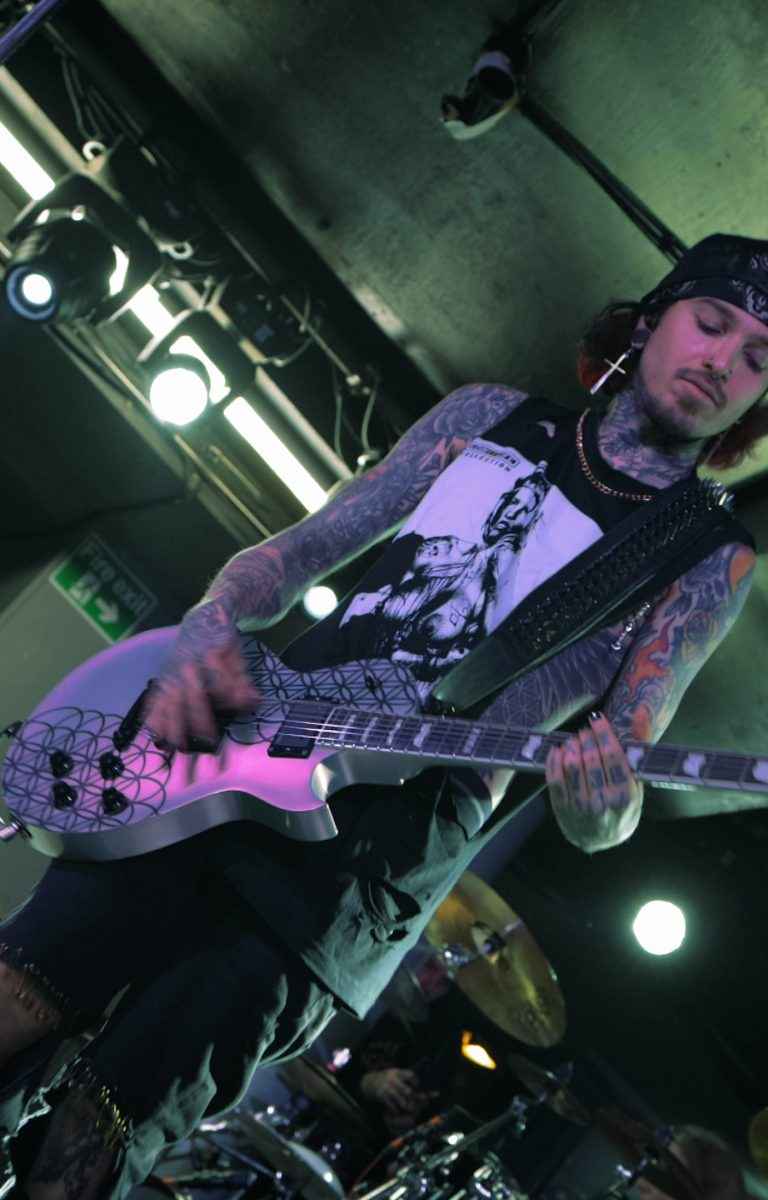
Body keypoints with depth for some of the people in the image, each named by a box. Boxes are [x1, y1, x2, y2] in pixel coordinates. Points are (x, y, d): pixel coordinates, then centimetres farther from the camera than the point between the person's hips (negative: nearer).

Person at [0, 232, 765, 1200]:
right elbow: (299, 551, 14)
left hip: (388, 846, -3)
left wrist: (602, 806, -28)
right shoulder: (494, 417, 13)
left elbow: (626, 746, -3)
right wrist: (209, 628, -7)